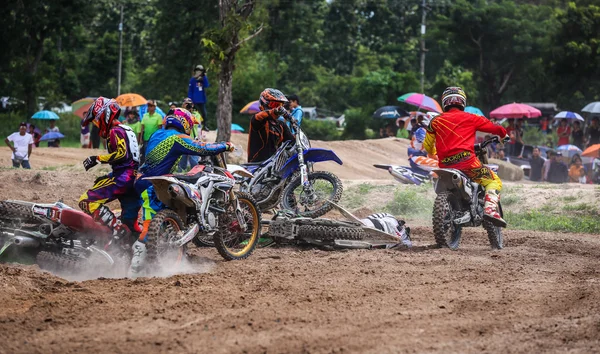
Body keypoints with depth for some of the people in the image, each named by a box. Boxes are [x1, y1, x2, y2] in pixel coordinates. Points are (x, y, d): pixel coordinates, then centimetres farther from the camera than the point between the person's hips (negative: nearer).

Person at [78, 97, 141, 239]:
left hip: (123, 178, -10)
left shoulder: (115, 131, -7)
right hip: (134, 178, 10)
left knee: (87, 201, -14)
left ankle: (117, 229, -23)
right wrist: (107, 177, 31)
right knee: (129, 222, 12)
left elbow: (122, 153, -22)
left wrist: (98, 159, -17)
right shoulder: (126, 130, 23)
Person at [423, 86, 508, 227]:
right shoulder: (470, 118, 10)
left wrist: (435, 155, 46)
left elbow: (427, 145, 24)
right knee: (494, 181, 7)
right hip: (466, 161, -4)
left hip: (444, 165, 4)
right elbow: (494, 128, 16)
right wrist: (504, 135, 39)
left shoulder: (436, 121, 17)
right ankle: (490, 209, -17)